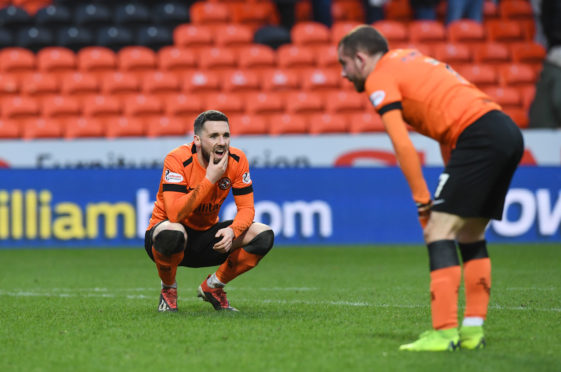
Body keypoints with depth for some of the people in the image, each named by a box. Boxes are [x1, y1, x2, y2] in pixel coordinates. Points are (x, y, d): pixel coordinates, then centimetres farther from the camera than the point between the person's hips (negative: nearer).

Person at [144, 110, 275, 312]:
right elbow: (174, 214, -34)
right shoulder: (178, 160, -24)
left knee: (263, 236, -15)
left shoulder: (237, 160, -10)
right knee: (172, 233, -41)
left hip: (207, 238, 5)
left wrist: (232, 230, -30)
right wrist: (210, 179, -35)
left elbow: (246, 208, -7)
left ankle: (212, 287, 5)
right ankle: (168, 289, -7)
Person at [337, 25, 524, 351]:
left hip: (478, 136, -9)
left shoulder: (379, 79, 2)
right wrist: (452, 189, 18)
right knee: (471, 234, 15)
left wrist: (424, 202, -3)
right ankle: (473, 329, 12)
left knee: (439, 230, -8)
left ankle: (444, 333, -14)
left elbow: (404, 146, -8)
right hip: (509, 131, 9)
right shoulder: (410, 60, 28)